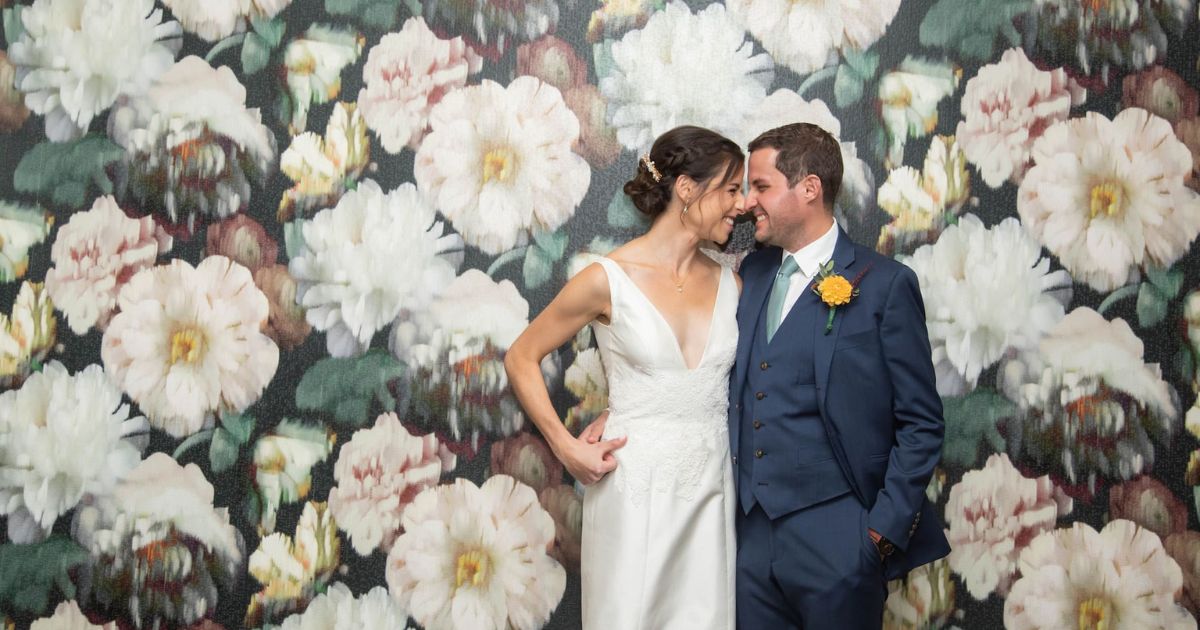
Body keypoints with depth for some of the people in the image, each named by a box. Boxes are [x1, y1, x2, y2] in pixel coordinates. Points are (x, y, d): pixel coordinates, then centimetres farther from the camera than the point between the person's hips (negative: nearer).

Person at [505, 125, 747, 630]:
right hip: (636, 488, -4)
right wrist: (566, 447, -5)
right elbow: (521, 359, 1)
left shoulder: (729, 284, 6)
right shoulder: (609, 280, -8)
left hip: (711, 489, 4)